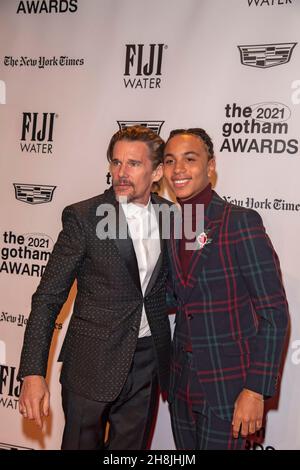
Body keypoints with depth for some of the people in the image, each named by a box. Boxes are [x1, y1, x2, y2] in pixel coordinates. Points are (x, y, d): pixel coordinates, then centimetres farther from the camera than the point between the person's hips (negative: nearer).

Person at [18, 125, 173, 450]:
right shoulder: (83, 217, -11)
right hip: (93, 365, -4)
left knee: (132, 446, 16)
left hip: (149, 362, 4)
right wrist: (33, 373, -17)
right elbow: (48, 298, -11)